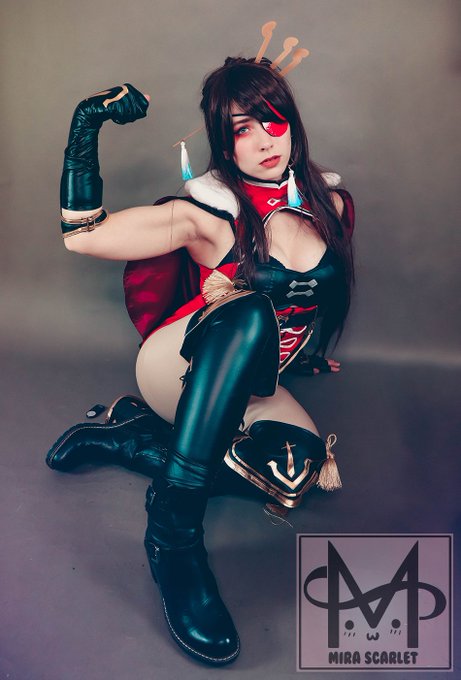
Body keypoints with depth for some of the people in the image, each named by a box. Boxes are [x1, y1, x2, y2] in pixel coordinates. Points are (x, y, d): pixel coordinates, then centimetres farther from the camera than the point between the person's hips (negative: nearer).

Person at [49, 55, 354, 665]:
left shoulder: (331, 205, 0)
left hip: (249, 388, 6)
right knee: (251, 311, -38)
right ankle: (173, 533, -36)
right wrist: (87, 127, -21)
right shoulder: (210, 213, -13)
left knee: (303, 468, -26)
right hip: (178, 365, -6)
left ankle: (130, 434, -6)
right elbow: (80, 235, -16)